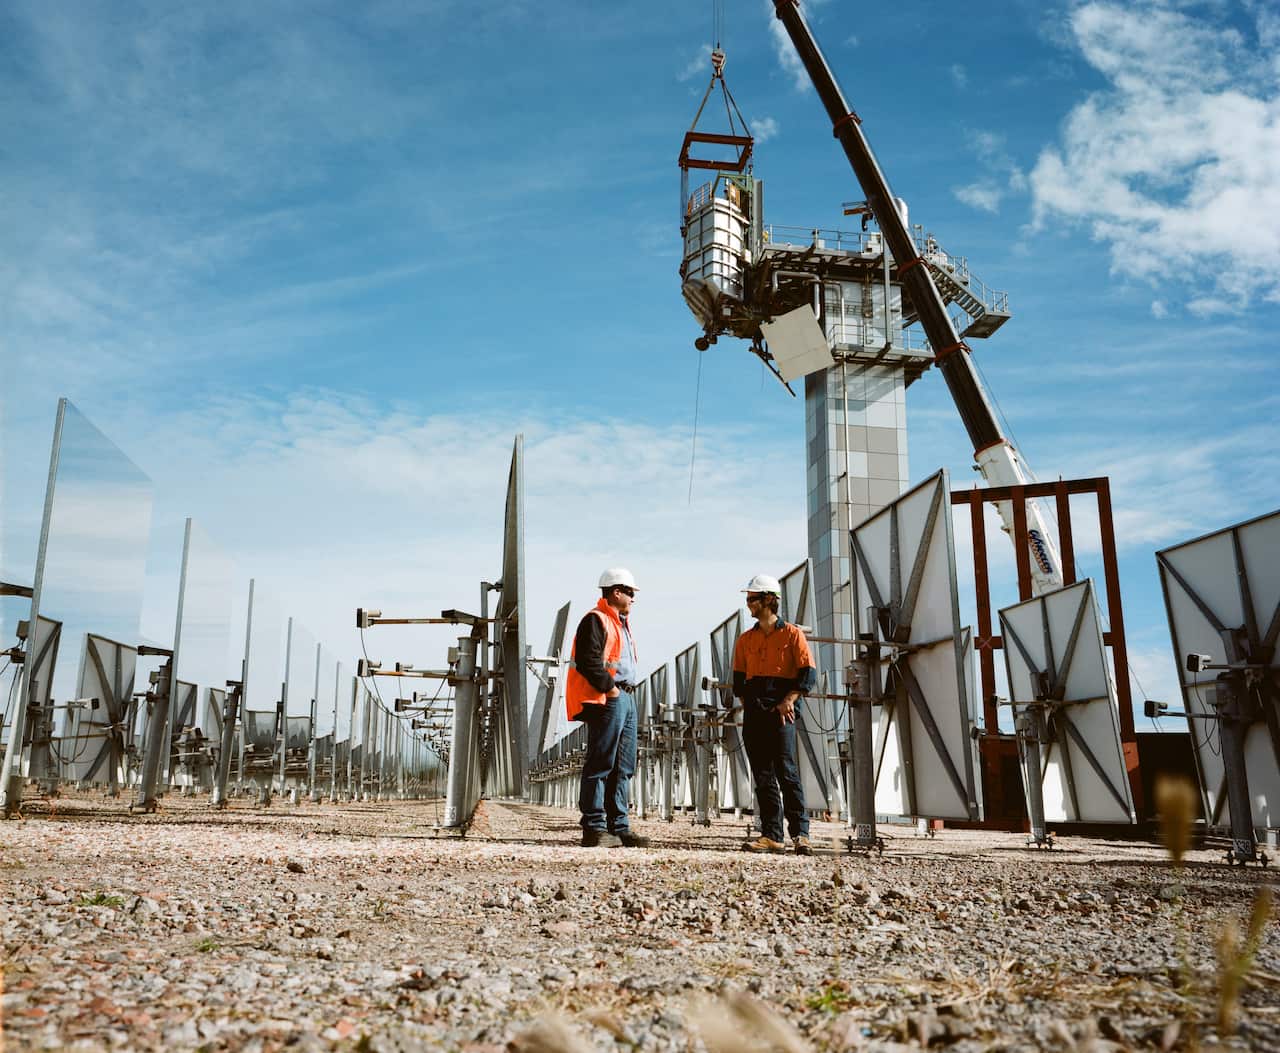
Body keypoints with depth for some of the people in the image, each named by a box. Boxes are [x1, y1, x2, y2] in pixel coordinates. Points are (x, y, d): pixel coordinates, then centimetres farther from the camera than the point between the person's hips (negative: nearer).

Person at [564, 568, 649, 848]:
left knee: (623, 767, 11)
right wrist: (609, 688, -18)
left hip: (626, 699, 10)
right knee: (600, 764, -7)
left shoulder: (621, 622, 22)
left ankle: (618, 827, 17)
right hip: (606, 700, -10)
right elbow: (587, 661, -19)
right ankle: (594, 828, -3)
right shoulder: (595, 620, -9)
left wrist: (628, 691, 16)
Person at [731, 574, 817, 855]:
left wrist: (789, 700, -15)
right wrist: (747, 703, 4)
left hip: (780, 712, -5)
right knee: (762, 776, 5)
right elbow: (739, 678, 18)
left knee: (787, 772, -10)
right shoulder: (745, 639, 16)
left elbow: (808, 673, -5)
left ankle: (800, 834, -5)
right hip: (753, 713, 5)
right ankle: (771, 835, 9)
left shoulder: (791, 634, 1)